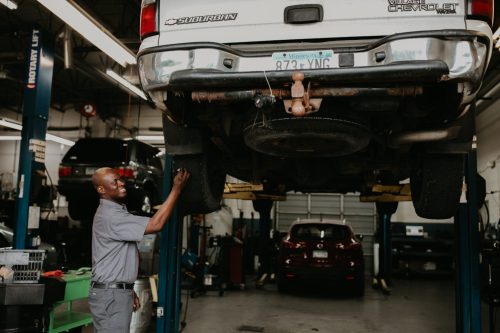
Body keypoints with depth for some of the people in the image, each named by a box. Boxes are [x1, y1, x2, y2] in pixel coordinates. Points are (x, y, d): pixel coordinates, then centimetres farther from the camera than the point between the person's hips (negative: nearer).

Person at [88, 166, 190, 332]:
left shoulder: (116, 211, 14)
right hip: (110, 295, -10)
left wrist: (129, 290, 20)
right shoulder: (109, 216, -19)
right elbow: (155, 224, -26)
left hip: (118, 291, 10)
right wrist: (176, 188, -22)